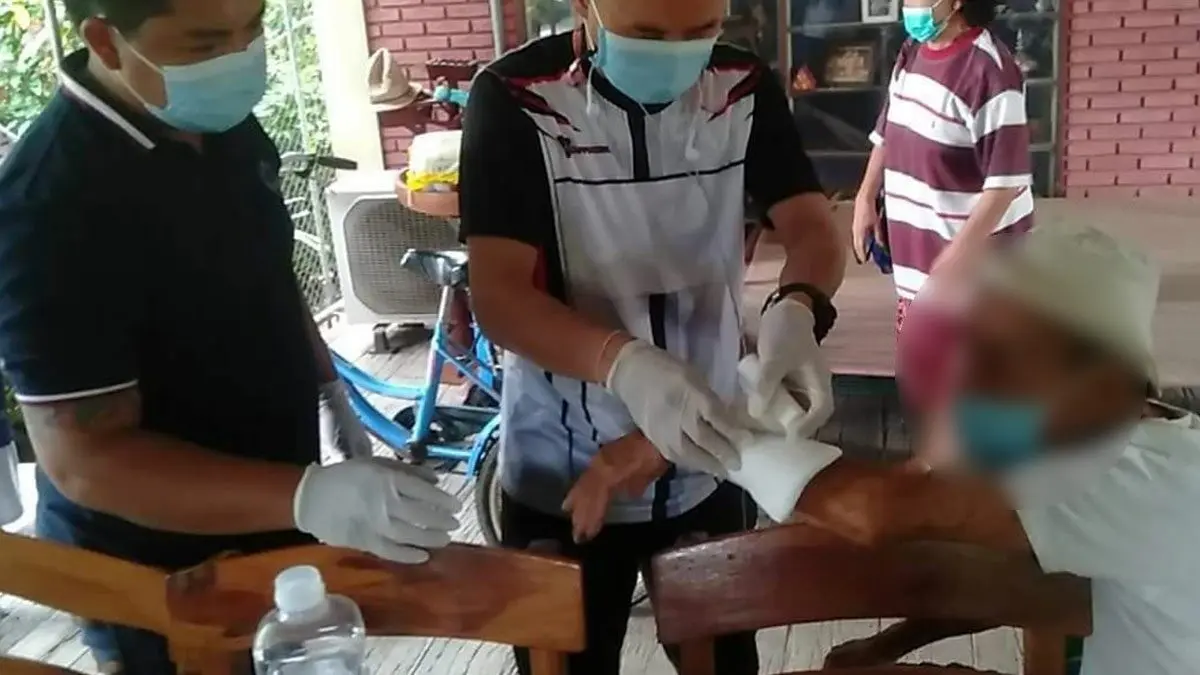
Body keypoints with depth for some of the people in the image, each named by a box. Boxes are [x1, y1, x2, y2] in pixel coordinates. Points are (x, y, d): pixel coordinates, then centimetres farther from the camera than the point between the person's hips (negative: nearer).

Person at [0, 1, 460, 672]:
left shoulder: (230, 126, -4)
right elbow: (85, 459, -30)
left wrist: (329, 386, 10)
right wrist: (309, 495, -40)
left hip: (269, 519, 7)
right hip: (158, 571, -7)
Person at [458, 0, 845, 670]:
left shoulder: (747, 90, -3)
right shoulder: (515, 99, -16)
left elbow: (811, 224, -6)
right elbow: (498, 293, -21)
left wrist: (796, 312, -30)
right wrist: (626, 363, -40)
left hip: (709, 465, 4)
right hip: (561, 479, -3)